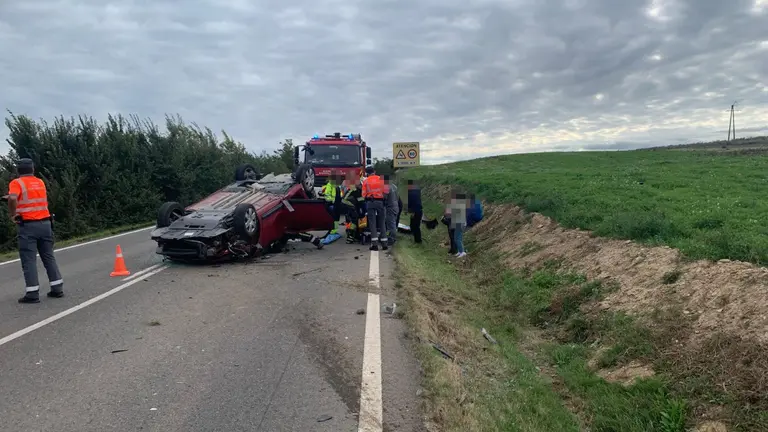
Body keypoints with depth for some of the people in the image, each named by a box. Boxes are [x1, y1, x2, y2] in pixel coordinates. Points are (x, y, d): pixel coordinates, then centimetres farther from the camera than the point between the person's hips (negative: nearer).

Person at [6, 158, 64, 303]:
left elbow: (13, 199, -24)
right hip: (45, 223, 5)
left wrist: (13, 215, -11)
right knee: (49, 257, 12)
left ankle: (32, 293, -3)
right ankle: (57, 288, 12)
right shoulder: (40, 182, 12)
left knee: (29, 260, -1)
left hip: (28, 225, -5)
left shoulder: (16, 183, -5)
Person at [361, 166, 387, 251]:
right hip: (380, 202, 1)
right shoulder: (381, 179, 3)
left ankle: (374, 243, -8)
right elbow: (385, 191, 3)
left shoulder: (365, 181, 1)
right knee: (381, 223, 8)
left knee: (372, 223, 0)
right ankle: (384, 243, 7)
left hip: (370, 202, -1)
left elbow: (364, 194, -2)